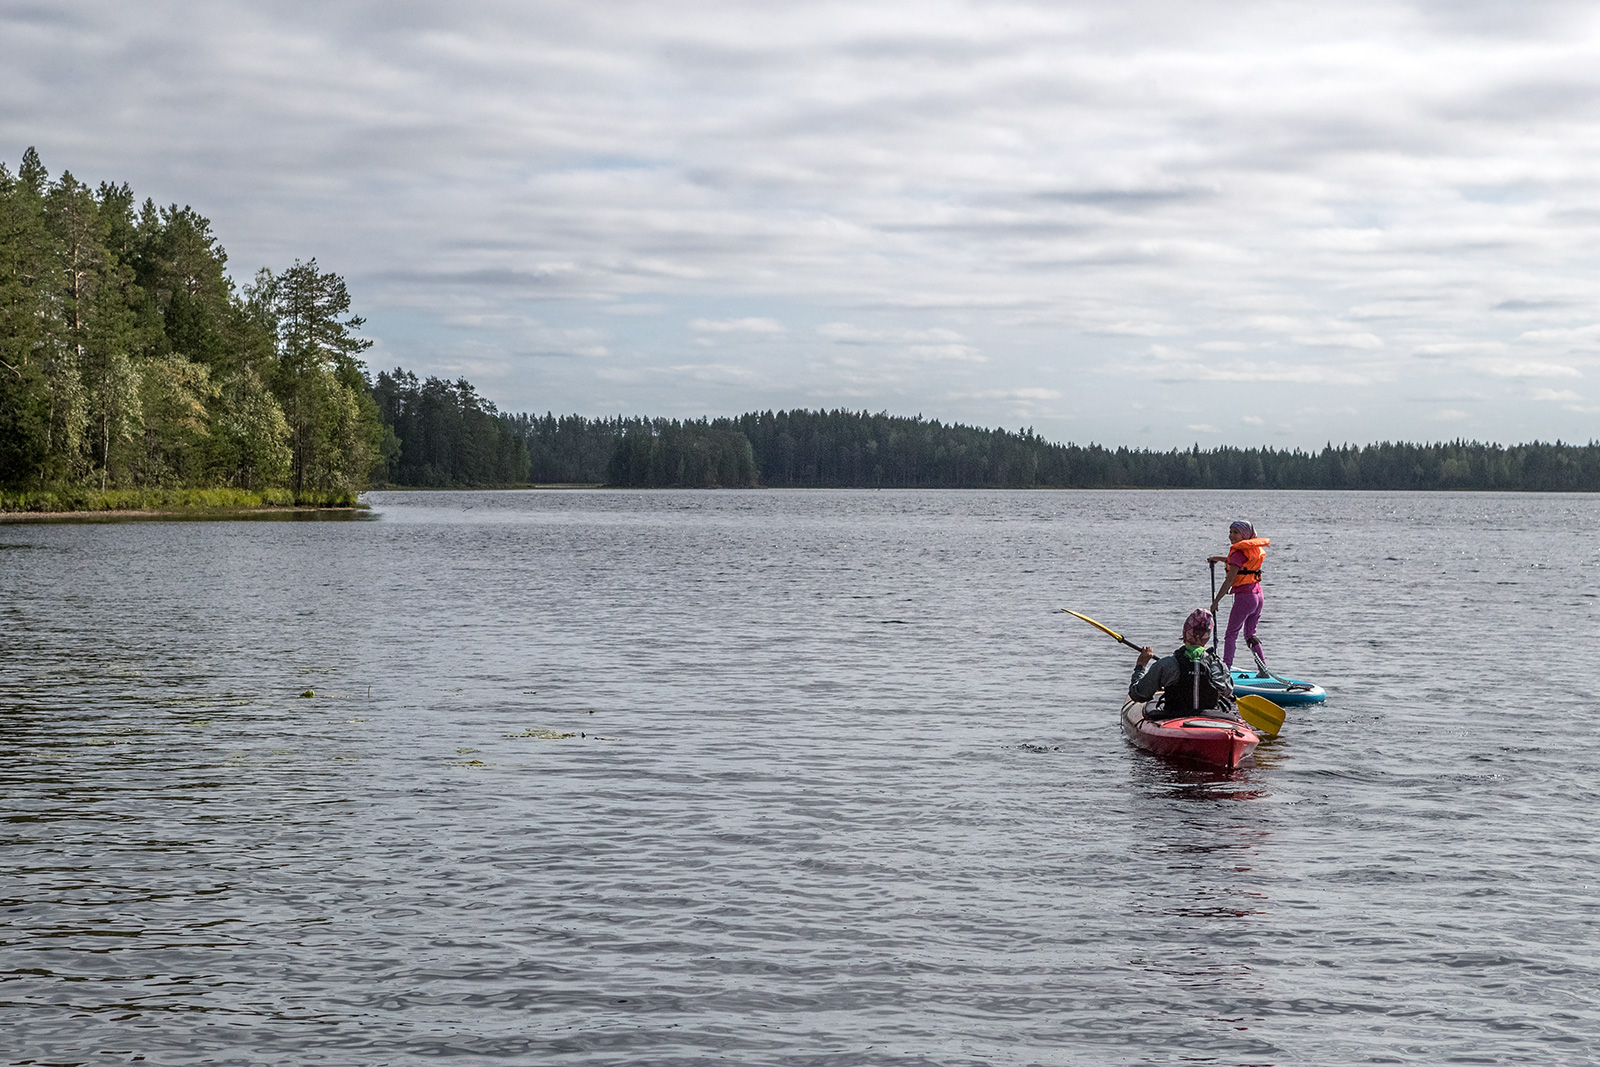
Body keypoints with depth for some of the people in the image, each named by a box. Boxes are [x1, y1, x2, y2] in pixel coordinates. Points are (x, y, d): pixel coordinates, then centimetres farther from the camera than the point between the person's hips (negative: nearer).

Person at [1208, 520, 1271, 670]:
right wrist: (1218, 559, 33)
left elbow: (1229, 580, -17)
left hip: (1244, 597, -8)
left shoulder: (1239, 553, -14)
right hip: (1258, 595, 8)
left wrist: (1216, 601, -12)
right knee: (1250, 634, 18)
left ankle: (1226, 669, -7)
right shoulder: (1253, 549, 10)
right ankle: (1264, 668, 14)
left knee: (1231, 634, -2)